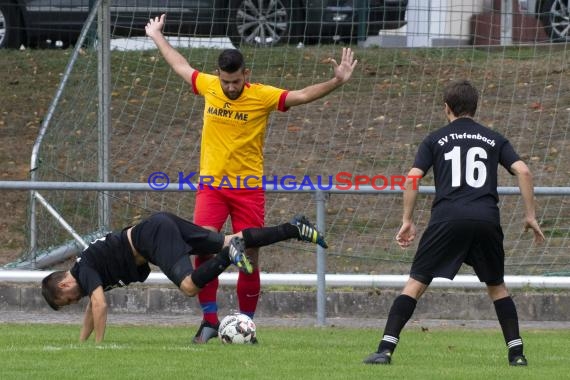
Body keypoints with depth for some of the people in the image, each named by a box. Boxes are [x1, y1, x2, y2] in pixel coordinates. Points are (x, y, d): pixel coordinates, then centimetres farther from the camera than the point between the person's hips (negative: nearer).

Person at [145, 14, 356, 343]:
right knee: (203, 248, -15)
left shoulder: (263, 96, -8)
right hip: (212, 186, 1)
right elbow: (181, 66, 18)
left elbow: (303, 95, -13)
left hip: (249, 188, -1)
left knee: (249, 259, 0)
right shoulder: (208, 86, 0)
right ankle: (210, 319, -3)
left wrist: (336, 82, -27)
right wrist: (158, 37, 31)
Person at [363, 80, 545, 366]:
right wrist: (530, 216, 11)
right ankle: (516, 352, 12)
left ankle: (386, 348, -9)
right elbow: (523, 171, 6)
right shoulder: (494, 139, 18)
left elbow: (412, 178, 3)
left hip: (447, 218, -2)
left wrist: (407, 221, 7)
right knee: (496, 286, 19)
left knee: (416, 283, 1)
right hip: (487, 219, 2)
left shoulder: (435, 140, 14)